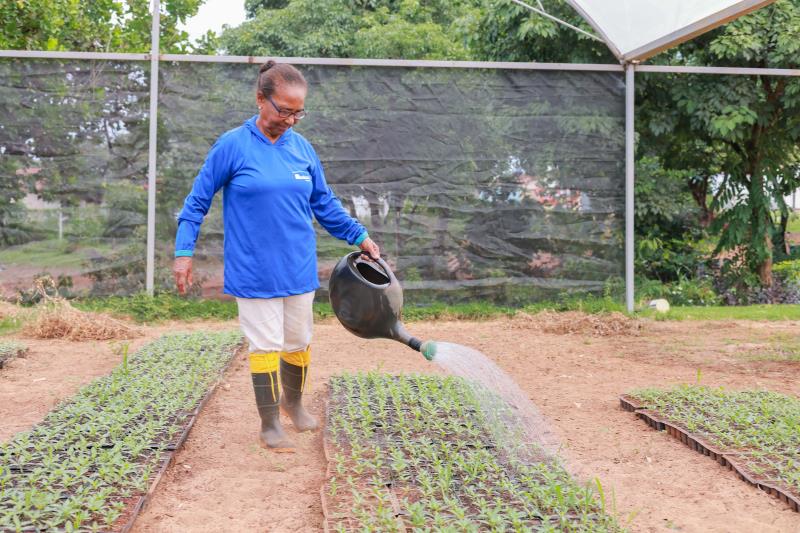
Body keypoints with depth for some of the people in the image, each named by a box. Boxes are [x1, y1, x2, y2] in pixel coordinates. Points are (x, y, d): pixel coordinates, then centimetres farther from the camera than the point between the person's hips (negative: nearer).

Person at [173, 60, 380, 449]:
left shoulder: (302, 148, 4)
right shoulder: (232, 146, -8)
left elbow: (324, 202, 14)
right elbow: (197, 201, -3)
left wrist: (359, 236, 12)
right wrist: (184, 251, -8)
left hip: (299, 269, 4)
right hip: (253, 272, -4)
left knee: (298, 342, 16)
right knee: (265, 345, 2)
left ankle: (293, 400, 41)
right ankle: (269, 424, 18)